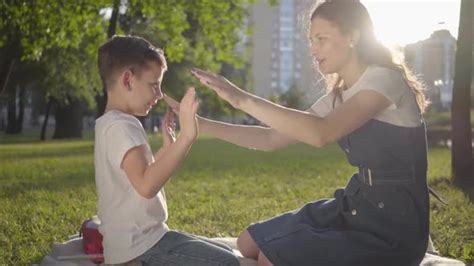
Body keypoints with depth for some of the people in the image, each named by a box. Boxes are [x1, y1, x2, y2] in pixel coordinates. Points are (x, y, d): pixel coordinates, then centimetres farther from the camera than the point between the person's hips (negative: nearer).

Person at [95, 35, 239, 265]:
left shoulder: (113, 125, 15)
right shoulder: (121, 126, -17)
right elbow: (146, 185, -33)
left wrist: (167, 148, 18)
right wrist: (186, 137, -34)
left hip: (142, 239, 10)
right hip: (138, 246, -10)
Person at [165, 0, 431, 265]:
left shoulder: (385, 79, -15)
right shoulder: (339, 97, 11)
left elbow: (321, 133, -32)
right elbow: (271, 138, 9)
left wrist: (243, 99, -31)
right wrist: (200, 124, 1)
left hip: (394, 224, -8)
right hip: (356, 206, 8)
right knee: (249, 244, 7)